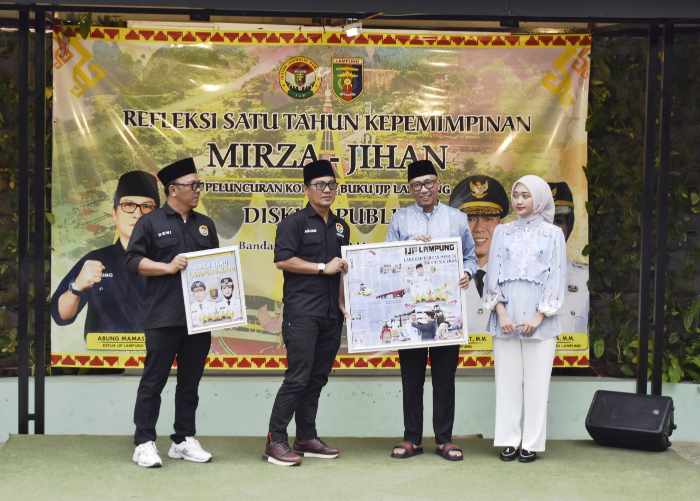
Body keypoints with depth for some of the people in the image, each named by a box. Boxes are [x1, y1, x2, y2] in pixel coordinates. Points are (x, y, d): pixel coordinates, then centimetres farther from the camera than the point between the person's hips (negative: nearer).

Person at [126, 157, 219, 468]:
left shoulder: (205, 224, 17)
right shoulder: (150, 223, 1)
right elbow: (133, 260, -5)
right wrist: (168, 267, -15)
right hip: (163, 317, -5)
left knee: (190, 381, 10)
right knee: (154, 379, -2)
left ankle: (184, 440, 19)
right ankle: (144, 443, 4)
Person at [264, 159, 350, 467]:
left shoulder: (341, 227, 18)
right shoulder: (294, 223, -2)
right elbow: (282, 260, -13)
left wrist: (342, 302, 11)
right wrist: (323, 268, -12)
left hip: (331, 314, 7)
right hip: (302, 312, -6)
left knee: (317, 378, 9)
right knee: (298, 377, -10)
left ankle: (306, 438, 17)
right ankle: (275, 441, -4)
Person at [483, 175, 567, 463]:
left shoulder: (553, 234, 6)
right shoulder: (502, 232, 11)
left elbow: (557, 277, 1)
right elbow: (493, 273, 7)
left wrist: (540, 316, -8)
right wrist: (501, 312, -6)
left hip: (538, 319, -2)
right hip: (505, 317, 2)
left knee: (536, 381, -1)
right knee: (507, 380, 3)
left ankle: (532, 442, 6)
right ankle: (509, 440, 9)